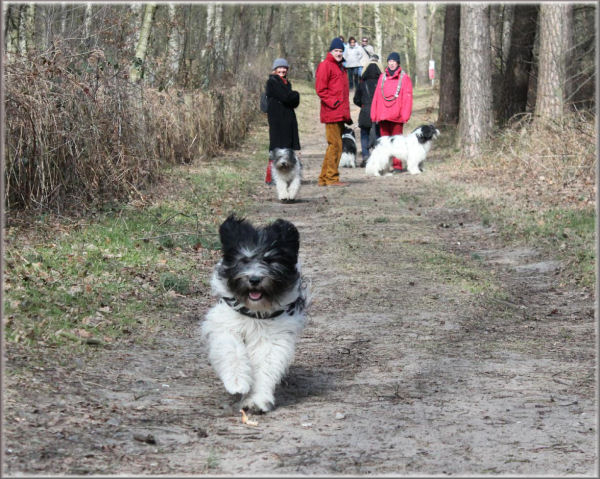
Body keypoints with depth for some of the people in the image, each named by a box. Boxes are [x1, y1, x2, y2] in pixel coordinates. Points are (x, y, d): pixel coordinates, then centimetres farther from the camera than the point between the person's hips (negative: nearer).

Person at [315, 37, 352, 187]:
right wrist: (333, 103, -19)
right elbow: (320, 89, -13)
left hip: (340, 114, 9)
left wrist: (346, 113, 21)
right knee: (335, 145, -10)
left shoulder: (340, 67, 23)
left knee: (334, 145, 11)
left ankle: (324, 178, 16)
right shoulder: (325, 65, -5)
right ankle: (332, 178, -7)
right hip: (331, 113, -9)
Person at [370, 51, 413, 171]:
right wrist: (374, 114, 7)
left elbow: (407, 97, -2)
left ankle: (397, 165, 0)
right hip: (383, 116, 4)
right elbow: (376, 96, 13)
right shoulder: (382, 77, 14)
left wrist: (405, 115, -10)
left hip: (396, 116, -4)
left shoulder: (404, 78, 2)